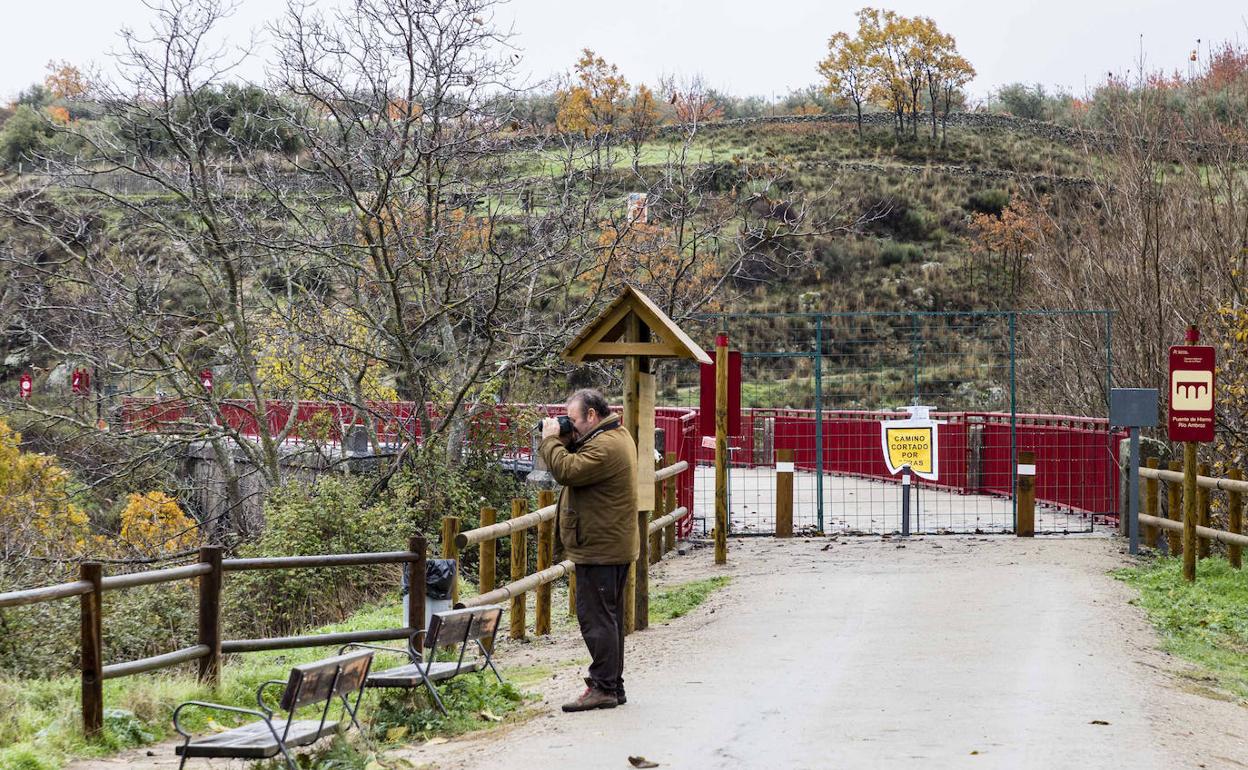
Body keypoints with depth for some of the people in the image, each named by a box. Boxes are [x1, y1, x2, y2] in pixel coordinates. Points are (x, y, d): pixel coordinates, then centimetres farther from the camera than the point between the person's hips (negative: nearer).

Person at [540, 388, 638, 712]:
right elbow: (579, 461, 21)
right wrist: (563, 440, 3)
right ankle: (614, 686, 21)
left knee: (596, 617, -9)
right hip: (614, 548, 11)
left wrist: (550, 438, -13)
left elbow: (567, 470, -26)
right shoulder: (618, 437, 15)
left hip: (599, 549, -11)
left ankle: (603, 688, -8)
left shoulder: (605, 446, -20)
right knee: (608, 618, 15)